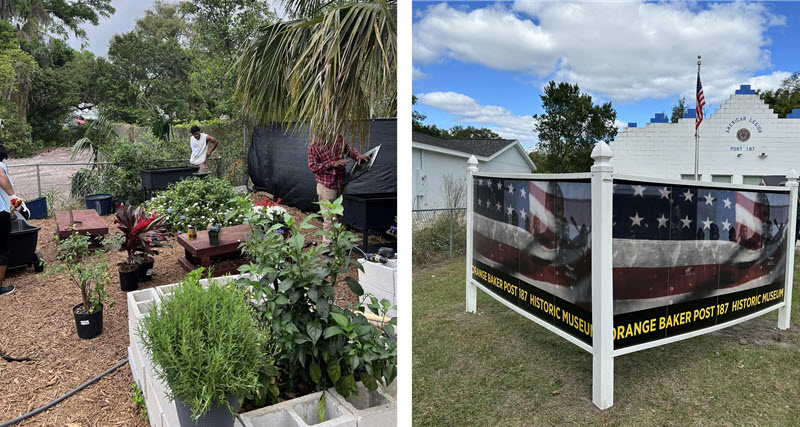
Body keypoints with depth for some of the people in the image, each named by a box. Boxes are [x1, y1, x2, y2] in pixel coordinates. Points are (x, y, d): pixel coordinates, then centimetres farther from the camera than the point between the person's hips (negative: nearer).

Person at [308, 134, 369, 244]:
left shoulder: (340, 138, 2)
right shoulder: (314, 145, -12)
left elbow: (348, 150, 19)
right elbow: (312, 167, -13)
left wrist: (358, 156, -3)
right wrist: (332, 164, -22)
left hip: (341, 183, 5)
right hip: (326, 186, -5)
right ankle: (328, 244, 10)